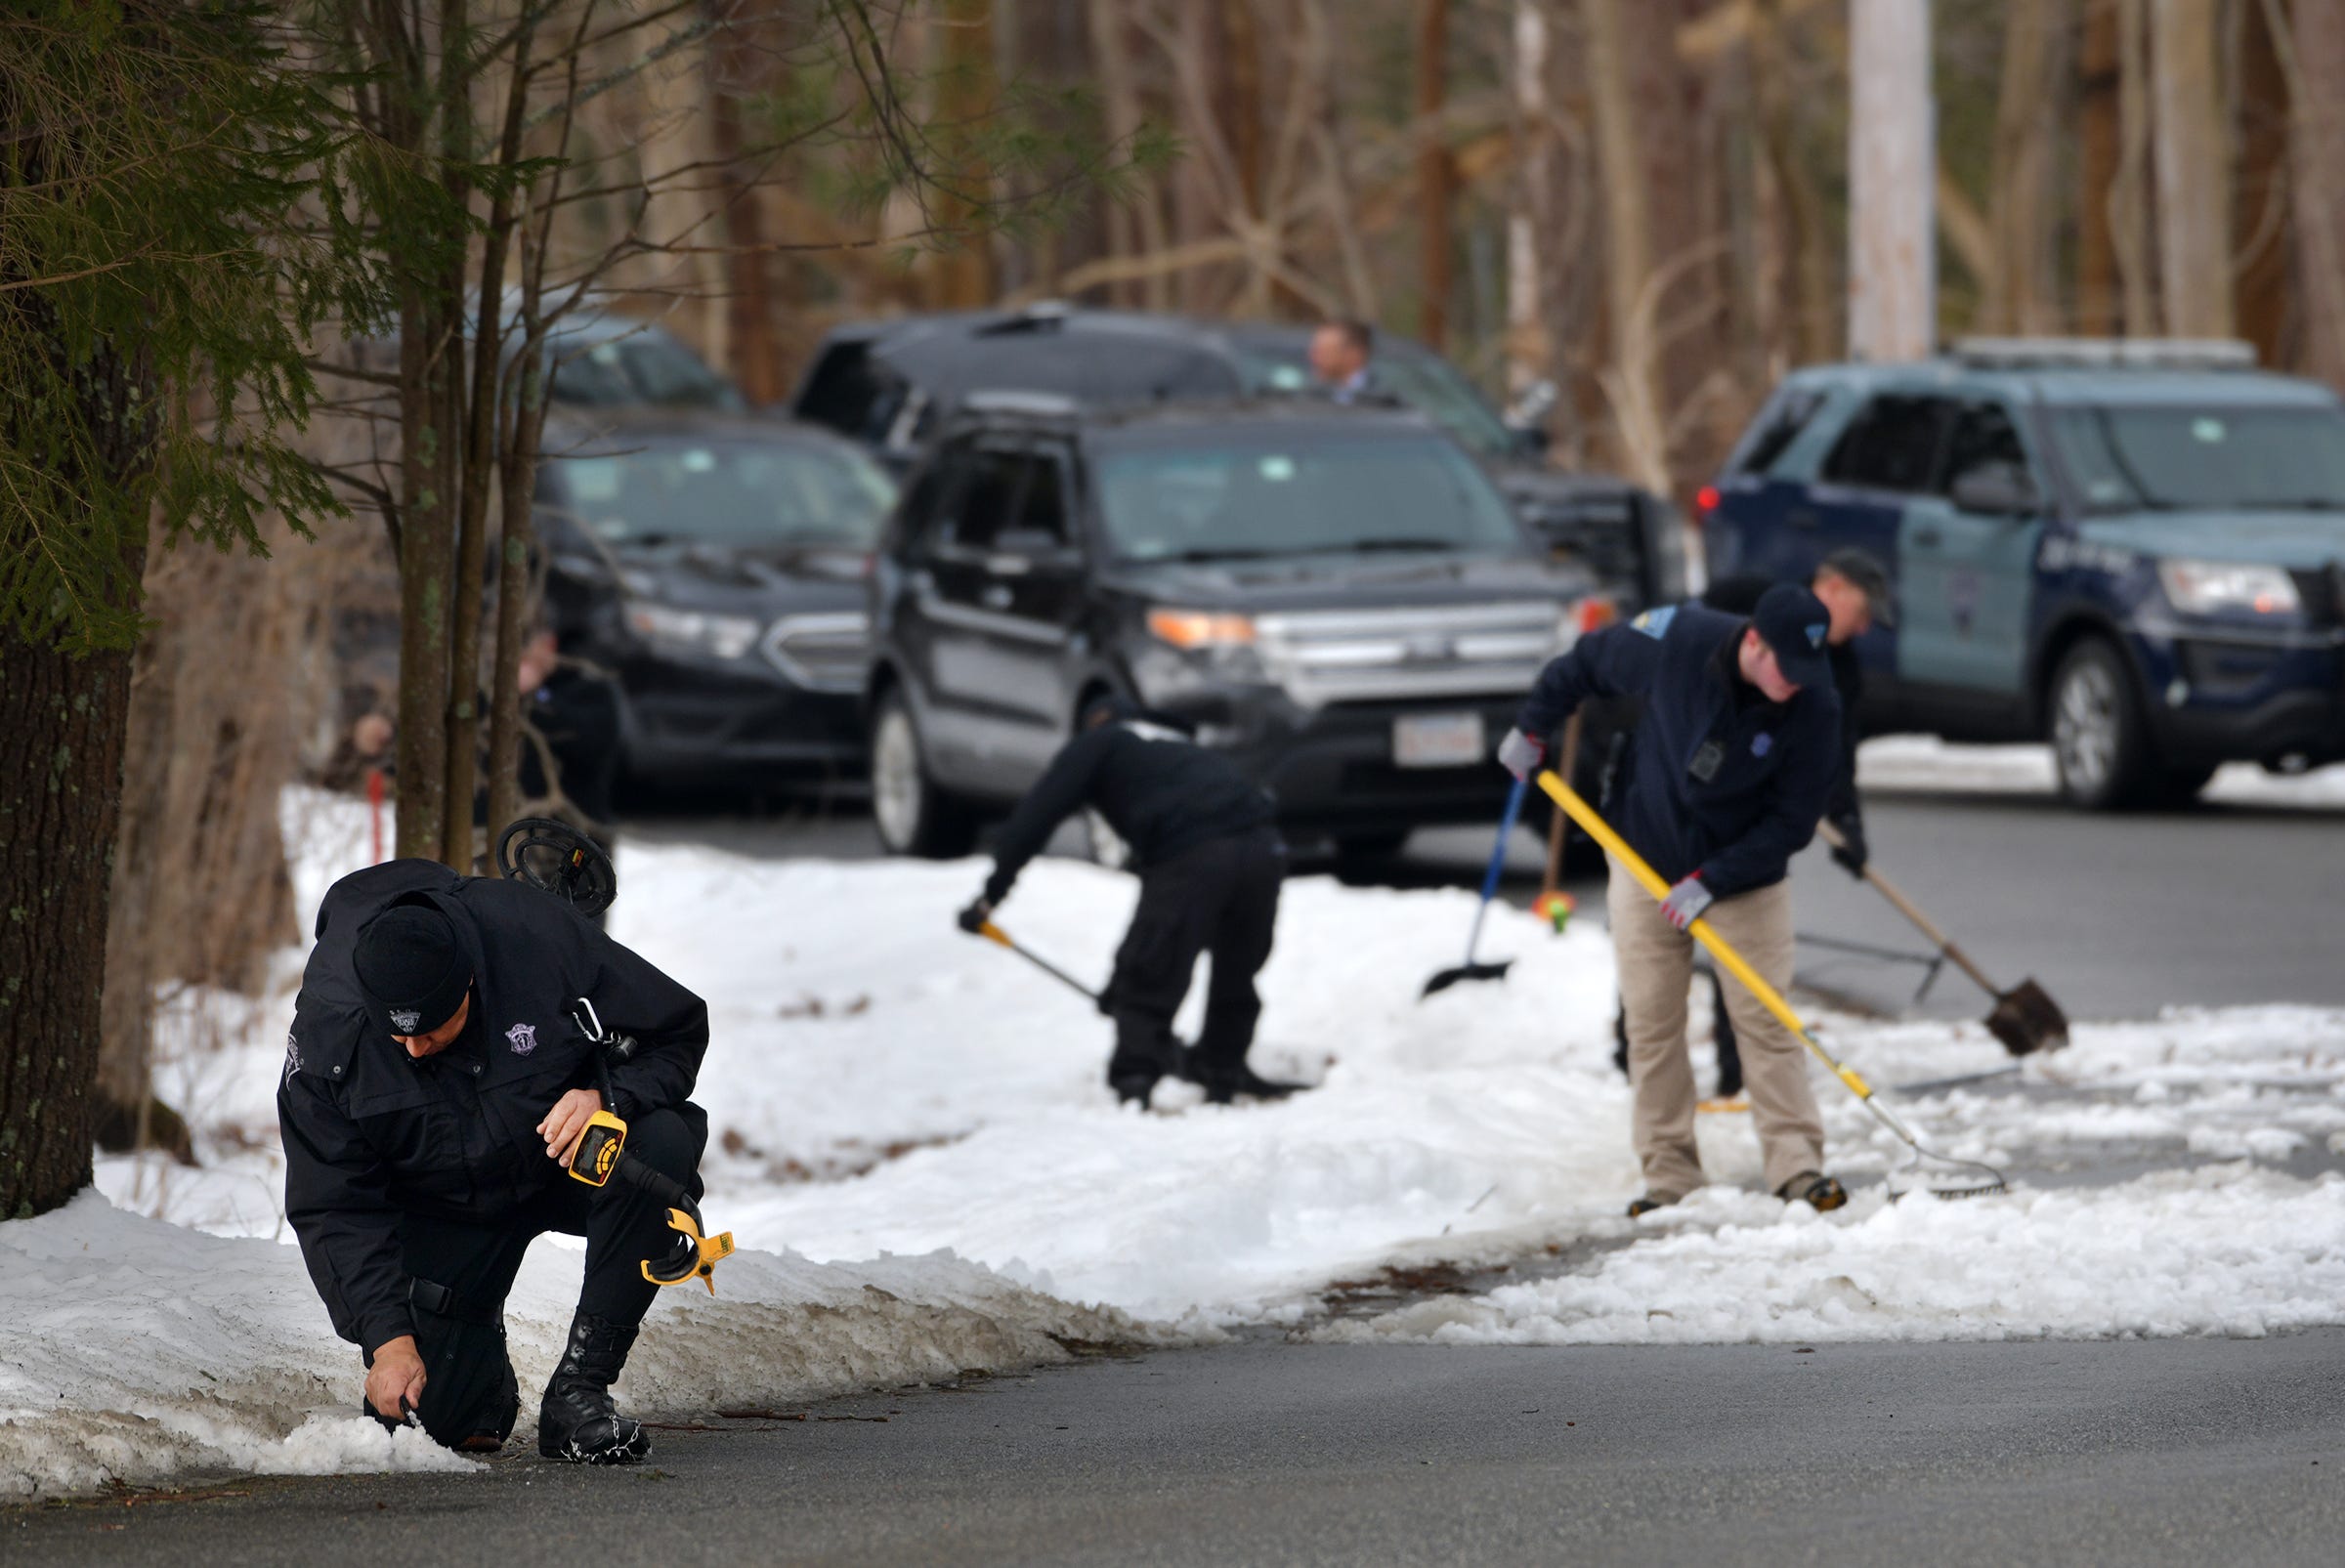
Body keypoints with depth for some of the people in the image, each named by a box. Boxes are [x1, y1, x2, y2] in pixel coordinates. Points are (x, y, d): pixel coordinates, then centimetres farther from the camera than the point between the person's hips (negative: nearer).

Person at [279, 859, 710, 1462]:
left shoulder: (541, 938, -27)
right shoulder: (326, 1033, -23)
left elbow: (679, 1029, -13)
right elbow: (334, 1209, -16)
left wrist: (610, 1097, -33)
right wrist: (388, 1339, -26)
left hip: (564, 1157, 0)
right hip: (442, 1206, 0)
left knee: (661, 1142, -34)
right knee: (430, 1413, -17)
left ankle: (578, 1390, -24)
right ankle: (481, 1347, 24)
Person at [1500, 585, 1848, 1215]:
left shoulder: (1814, 709, -23)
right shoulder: (1678, 642, -22)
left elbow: (1792, 822, -16)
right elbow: (1589, 662, -1)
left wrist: (1712, 880, -22)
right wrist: (1532, 726, 8)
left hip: (1747, 877, -1)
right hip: (1647, 860, 1)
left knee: (1764, 1020, -8)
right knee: (1651, 1023, 2)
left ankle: (1797, 1167, -4)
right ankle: (1669, 1175, 8)